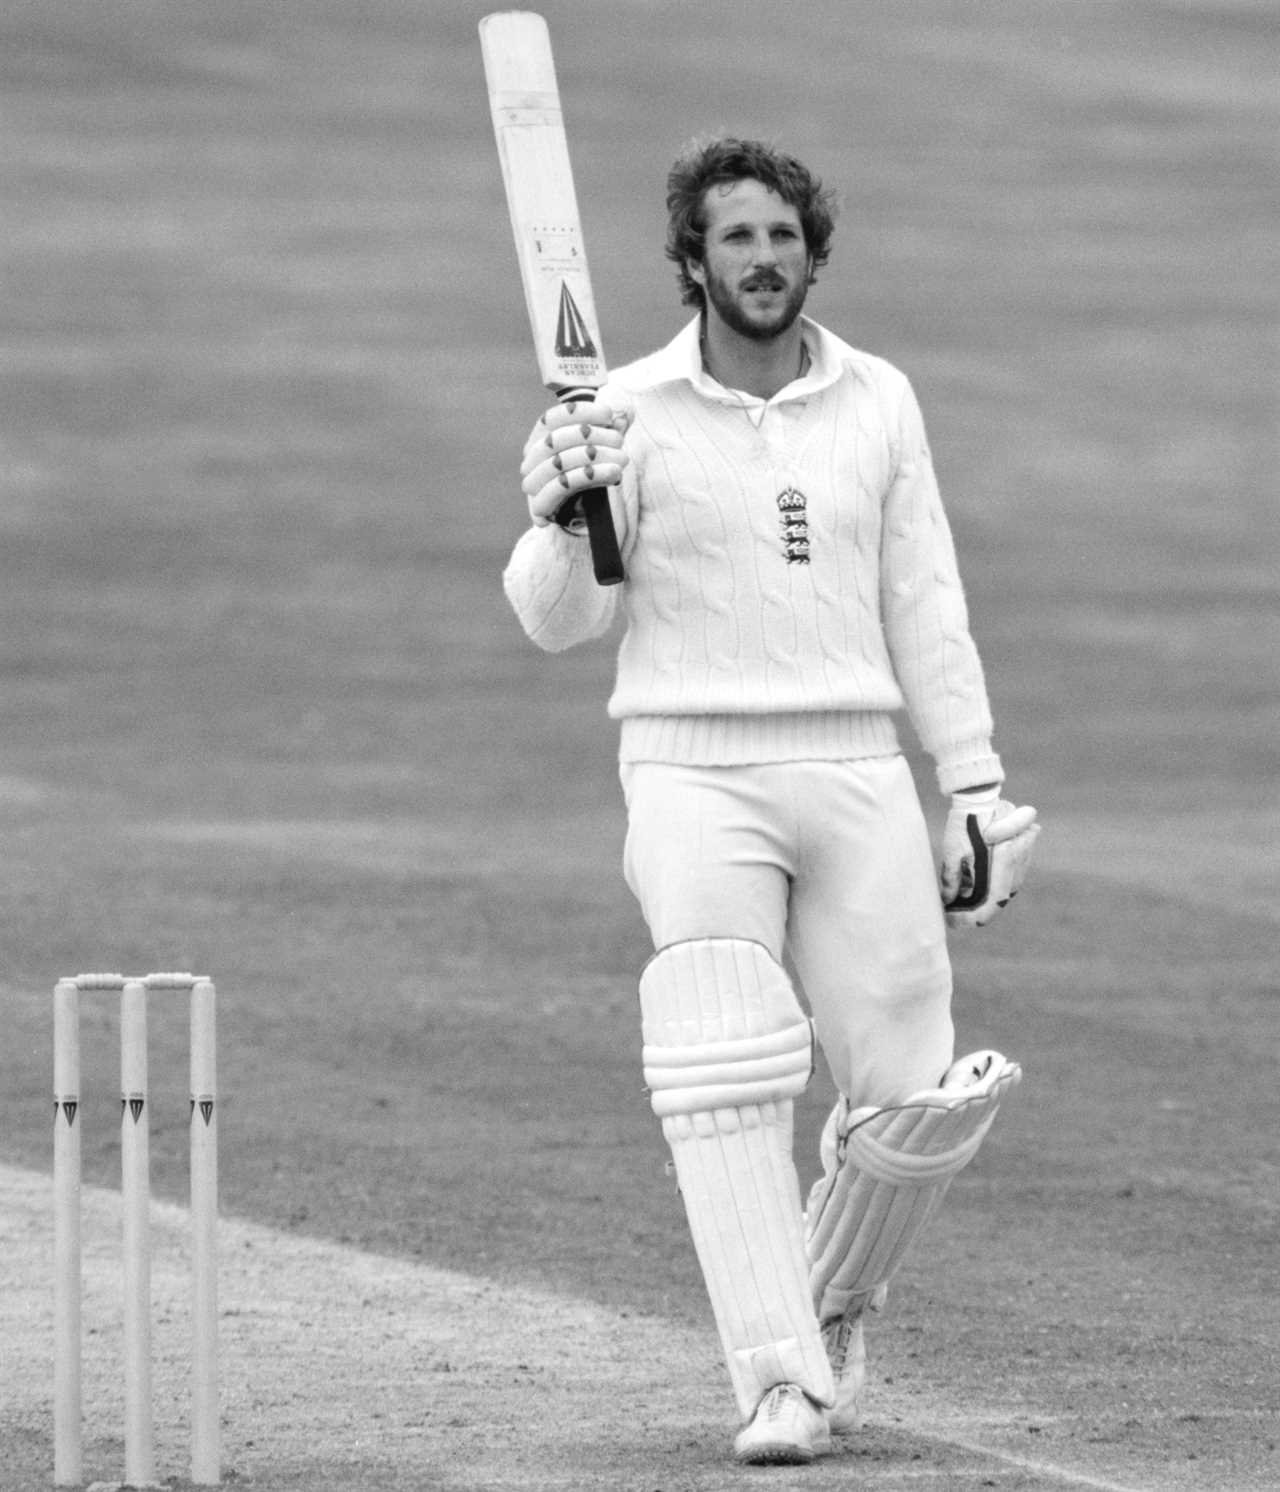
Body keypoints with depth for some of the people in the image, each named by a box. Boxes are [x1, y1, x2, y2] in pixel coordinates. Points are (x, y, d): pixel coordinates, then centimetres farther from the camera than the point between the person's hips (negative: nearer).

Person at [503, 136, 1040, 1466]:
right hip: (692, 775, -3)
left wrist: (976, 790, 9)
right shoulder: (628, 412, 0)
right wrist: (561, 516, -20)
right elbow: (556, 622, 1)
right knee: (728, 1079, -17)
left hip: (855, 777, 3)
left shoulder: (877, 401, 10)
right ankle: (778, 1382, -16)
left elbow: (924, 608, 13)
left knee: (919, 1095, -2)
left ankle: (831, 1297, 26)